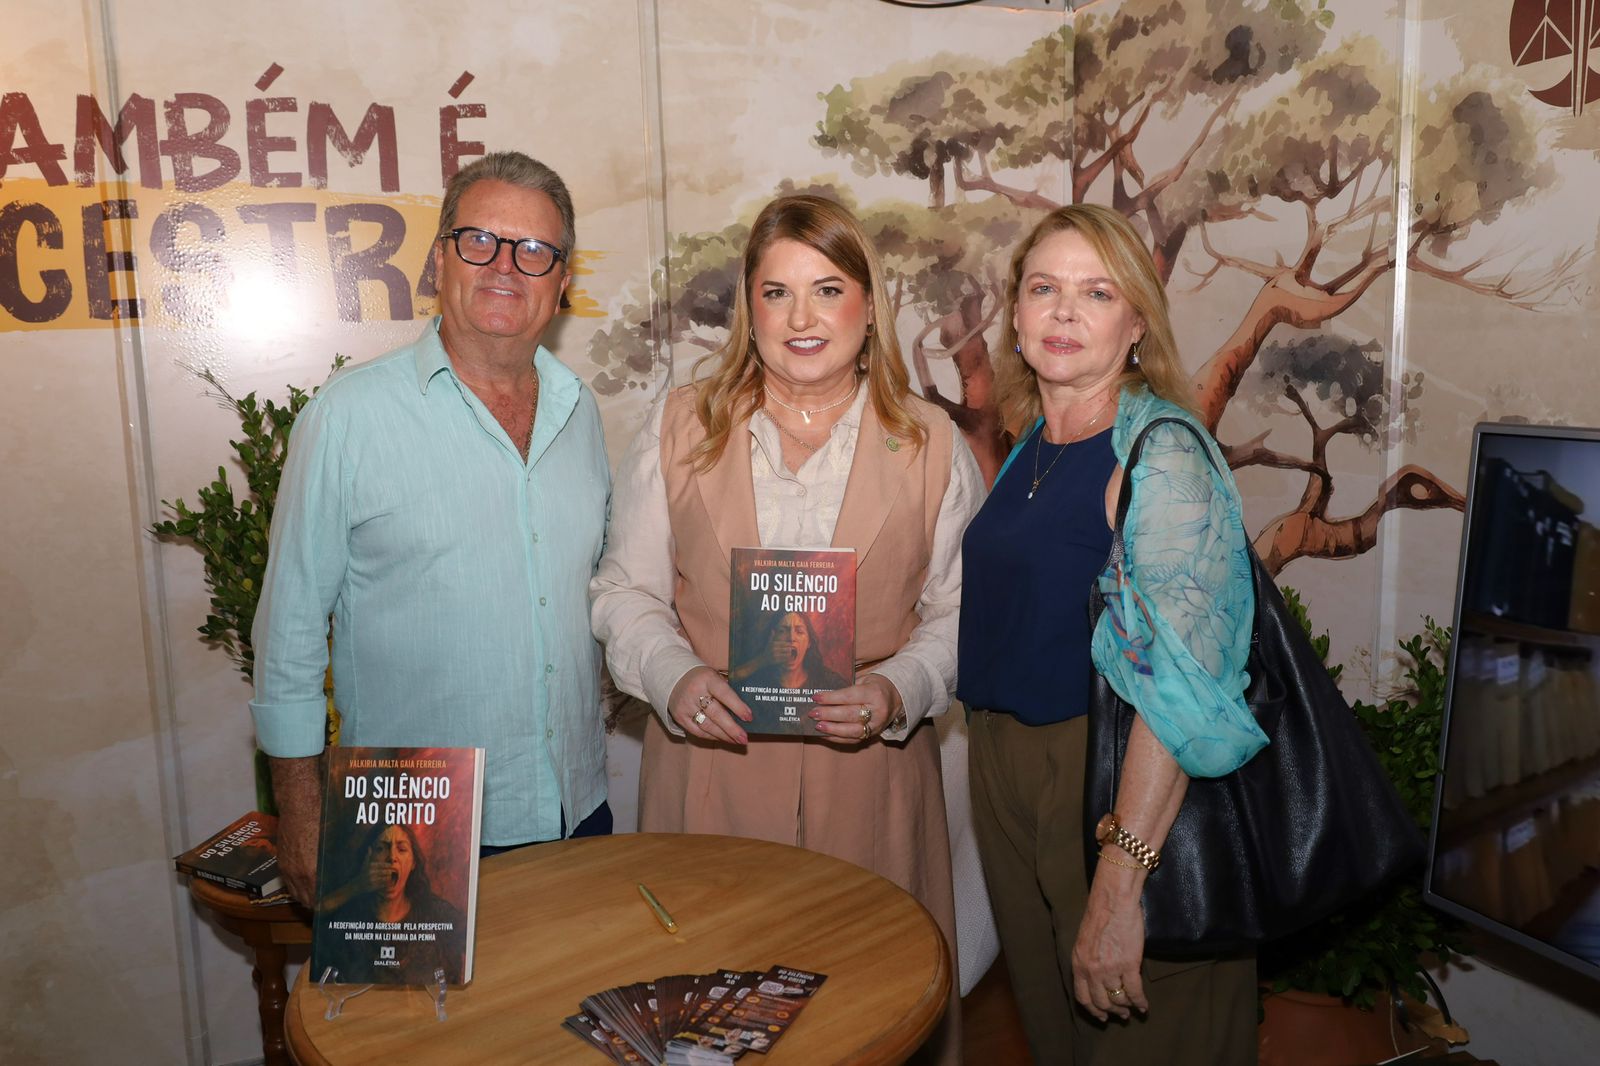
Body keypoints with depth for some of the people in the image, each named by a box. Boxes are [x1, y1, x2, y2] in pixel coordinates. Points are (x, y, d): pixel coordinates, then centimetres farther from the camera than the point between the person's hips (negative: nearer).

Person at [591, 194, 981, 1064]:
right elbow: (626, 590, 5)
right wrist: (674, 676, -13)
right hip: (710, 770, 0)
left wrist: (897, 691, -14)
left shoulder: (930, 445, 3)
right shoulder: (679, 428, 4)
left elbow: (958, 611, 5)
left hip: (868, 773, 0)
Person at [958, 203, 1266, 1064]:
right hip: (1006, 774, 7)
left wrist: (1121, 881, -30)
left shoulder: (1162, 452, -17)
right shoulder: (1027, 449, 7)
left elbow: (1179, 682, -26)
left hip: (1116, 790, -7)